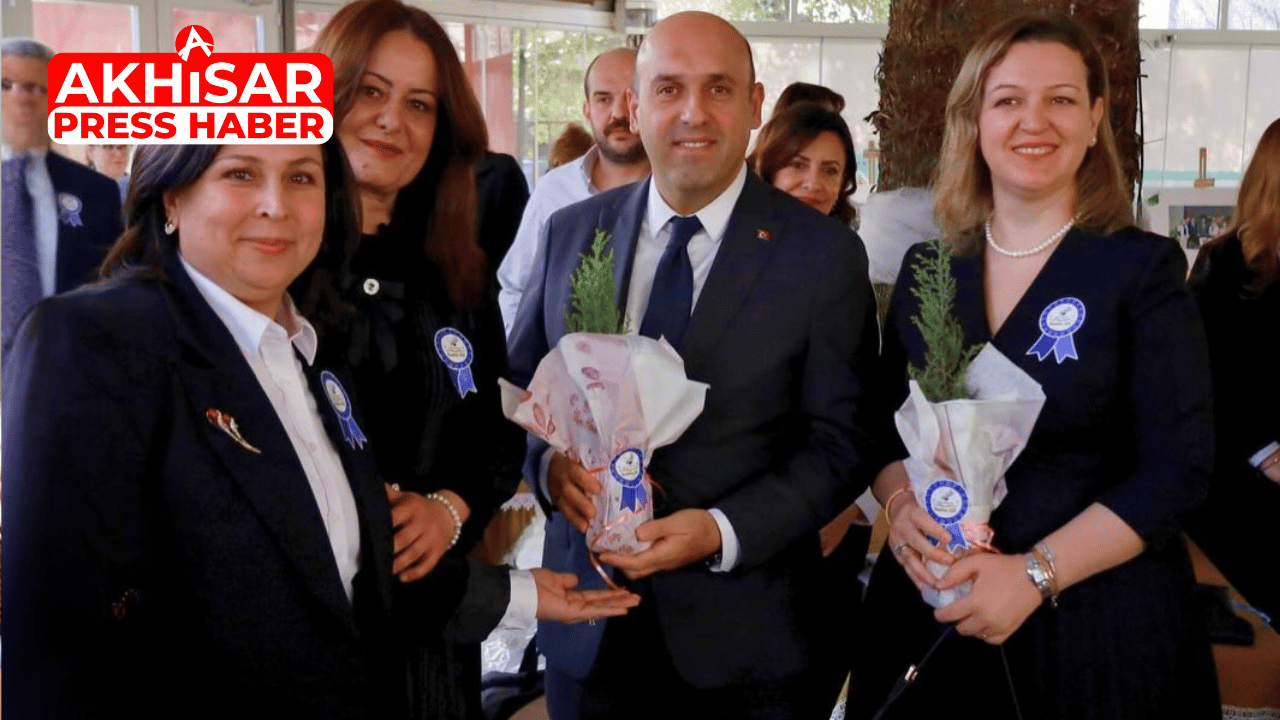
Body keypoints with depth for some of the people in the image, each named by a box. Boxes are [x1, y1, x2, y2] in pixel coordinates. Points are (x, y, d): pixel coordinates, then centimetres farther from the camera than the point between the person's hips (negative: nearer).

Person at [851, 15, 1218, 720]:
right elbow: (885, 429, 10)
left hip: (1099, 625, -3)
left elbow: (1177, 467, -11)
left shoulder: (1143, 266, -7)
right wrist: (901, 505, -11)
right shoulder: (926, 270, 5)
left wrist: (1035, 574, -18)